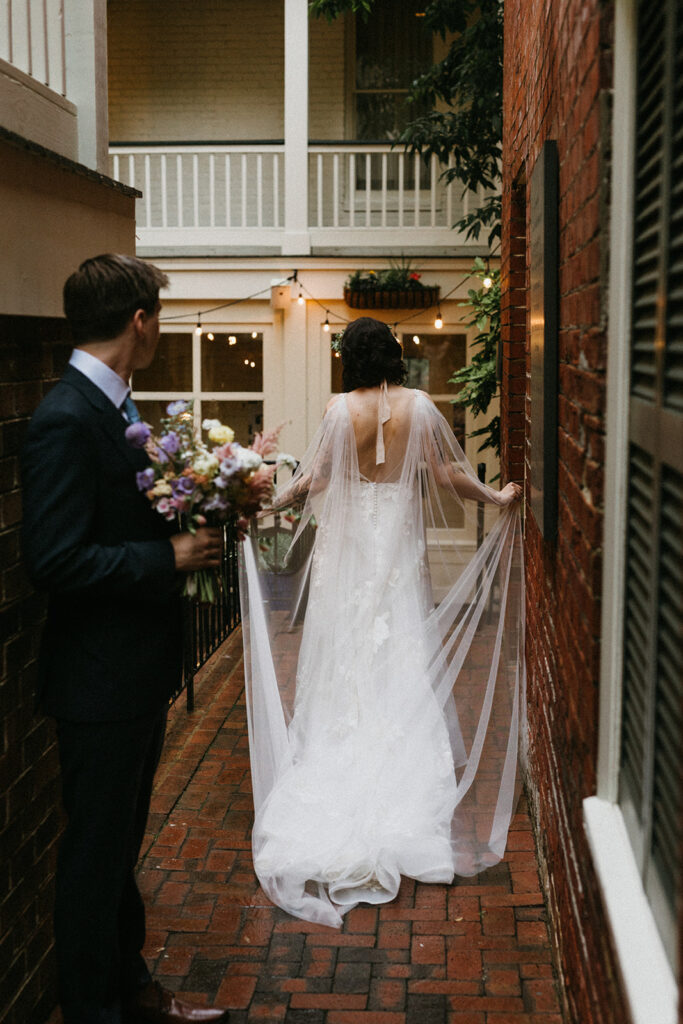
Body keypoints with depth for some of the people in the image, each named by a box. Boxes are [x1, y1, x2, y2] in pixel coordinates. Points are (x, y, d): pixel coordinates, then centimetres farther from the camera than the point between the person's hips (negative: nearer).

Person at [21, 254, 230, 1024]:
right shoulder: (66, 419, -21)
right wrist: (170, 556, -20)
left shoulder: (112, 405, 8)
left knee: (120, 844, 22)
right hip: (101, 678, -10)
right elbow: (55, 562, -26)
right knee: (95, 852, 6)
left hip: (138, 670, 10)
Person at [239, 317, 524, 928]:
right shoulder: (419, 406, -4)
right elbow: (447, 474, -1)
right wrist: (496, 499, 14)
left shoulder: (342, 409, -8)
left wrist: (269, 504, 0)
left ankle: (342, 761, 12)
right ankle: (402, 769, 11)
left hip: (349, 539, -1)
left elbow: (313, 477, -9)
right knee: (402, 649, 7)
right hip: (401, 539, 1)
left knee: (346, 653, 8)